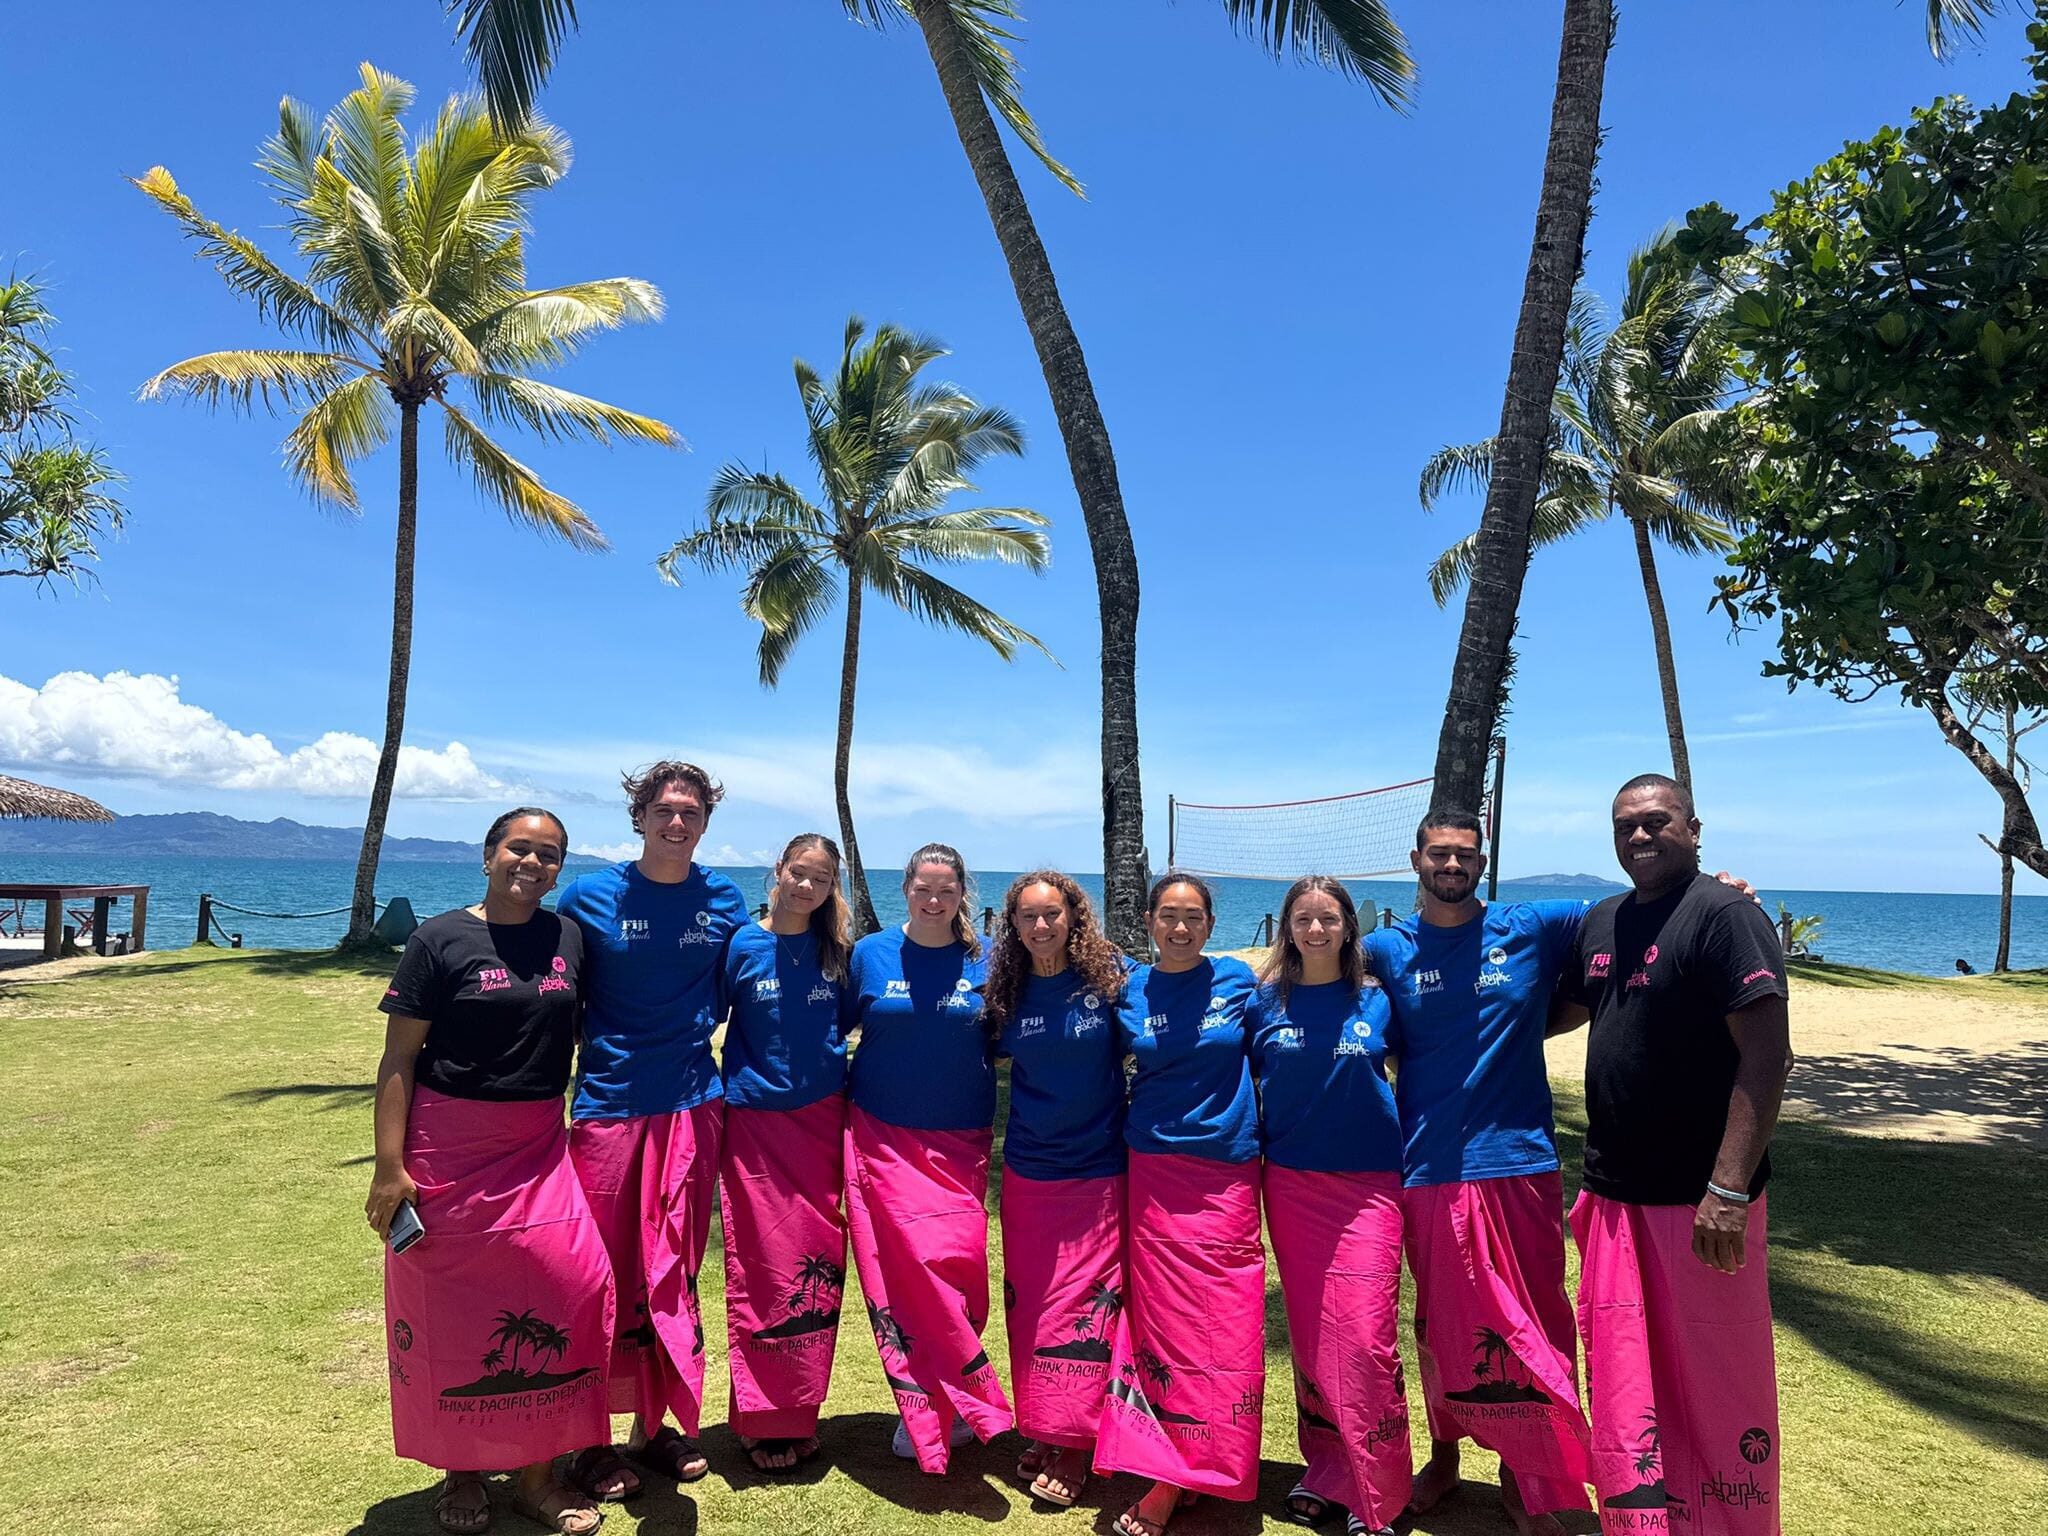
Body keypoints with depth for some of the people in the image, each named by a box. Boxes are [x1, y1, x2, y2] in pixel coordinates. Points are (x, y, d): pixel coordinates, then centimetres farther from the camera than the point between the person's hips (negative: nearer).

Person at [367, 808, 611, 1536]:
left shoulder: (569, 939, 5)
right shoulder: (440, 940, -5)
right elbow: (398, 1058, -6)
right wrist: (389, 1167, -11)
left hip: (539, 1148, 3)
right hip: (449, 1144, -3)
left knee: (569, 1287, -5)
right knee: (453, 1308, 7)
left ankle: (538, 1474, 13)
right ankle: (461, 1473, 28)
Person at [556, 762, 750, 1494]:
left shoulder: (724, 900, 2)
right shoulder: (589, 897, -5)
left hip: (692, 1105, 3)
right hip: (609, 1105, -2)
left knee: (674, 1275, 12)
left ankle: (656, 1423, 28)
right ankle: (588, 1440, 22)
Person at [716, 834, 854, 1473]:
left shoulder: (838, 951, 4)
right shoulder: (742, 946, -3)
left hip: (823, 1121, 2)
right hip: (756, 1124, -2)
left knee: (817, 1265, 7)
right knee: (763, 1268, 1)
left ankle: (800, 1412, 22)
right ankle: (762, 1420, 16)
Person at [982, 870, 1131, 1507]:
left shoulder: (1109, 976, -8)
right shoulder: (1007, 991, 0)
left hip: (1097, 1171, -3)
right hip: (1028, 1172, 3)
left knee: (1086, 1301, 1)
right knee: (1030, 1302, 10)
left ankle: (1072, 1443, 15)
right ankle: (1039, 1433, 27)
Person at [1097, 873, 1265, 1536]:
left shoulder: (1238, 980, 1)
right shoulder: (1129, 991, 2)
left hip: (1228, 1171, 0)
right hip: (1155, 1171, 0)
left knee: (1223, 1324, 0)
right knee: (1164, 1316, 2)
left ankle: (1170, 1480, 10)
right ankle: (1180, 1468, 16)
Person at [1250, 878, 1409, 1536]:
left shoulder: (1375, 1001, 0)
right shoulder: (1264, 1003, 1)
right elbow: (1243, 1079, 12)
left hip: (1367, 1185, -1)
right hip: (1292, 1185, 1)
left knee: (1367, 1335, -6)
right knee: (1309, 1332, 9)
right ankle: (1323, 1470, 26)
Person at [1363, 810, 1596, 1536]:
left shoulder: (1531, 928, 0)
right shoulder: (1387, 950, 2)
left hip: (1519, 1162, 0)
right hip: (1430, 1170, 1)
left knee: (1528, 1329, 7)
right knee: (1441, 1324, 14)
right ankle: (1444, 1452, 35)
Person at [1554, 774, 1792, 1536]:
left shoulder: (1724, 915, -12)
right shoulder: (1601, 922, 10)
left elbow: (1767, 1055, -19)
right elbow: (1565, 1009, 26)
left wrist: (1729, 1189, -24)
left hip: (1699, 1197, -7)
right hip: (1613, 1190, 7)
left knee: (1716, 1385, 7)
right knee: (1621, 1383, 14)